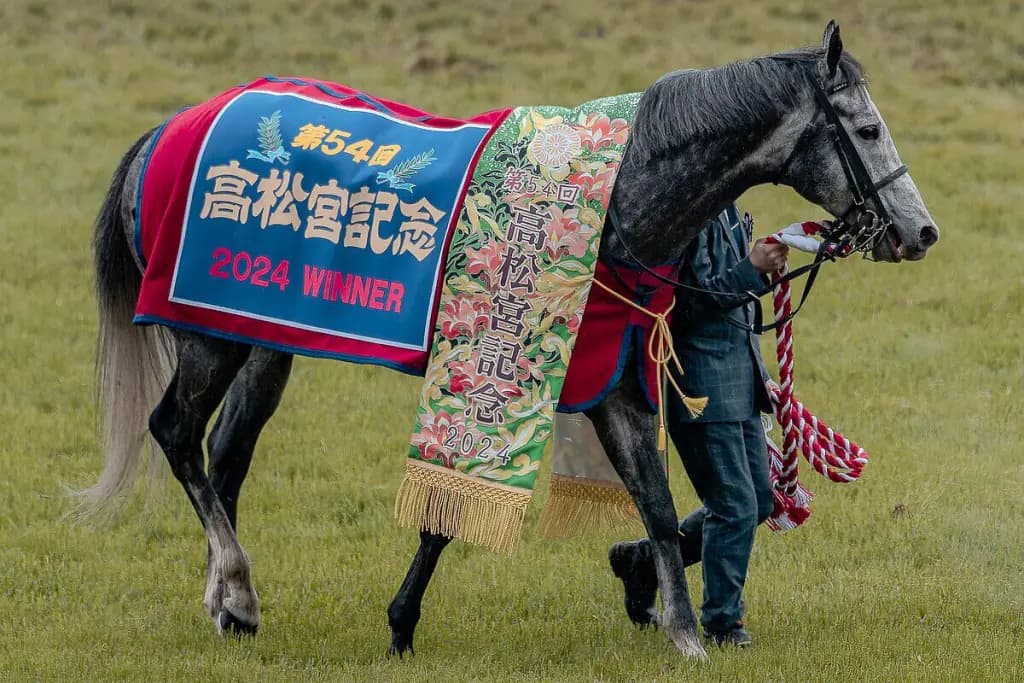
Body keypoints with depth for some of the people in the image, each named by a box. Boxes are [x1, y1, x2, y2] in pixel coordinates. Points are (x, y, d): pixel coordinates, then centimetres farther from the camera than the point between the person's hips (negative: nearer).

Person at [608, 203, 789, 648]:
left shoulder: (726, 208, 13)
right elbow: (693, 300, -22)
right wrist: (752, 270, -25)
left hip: (739, 372, 10)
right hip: (702, 381, -10)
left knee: (758, 501, 14)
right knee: (735, 505, -6)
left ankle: (643, 560, 27)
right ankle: (721, 622, 7)